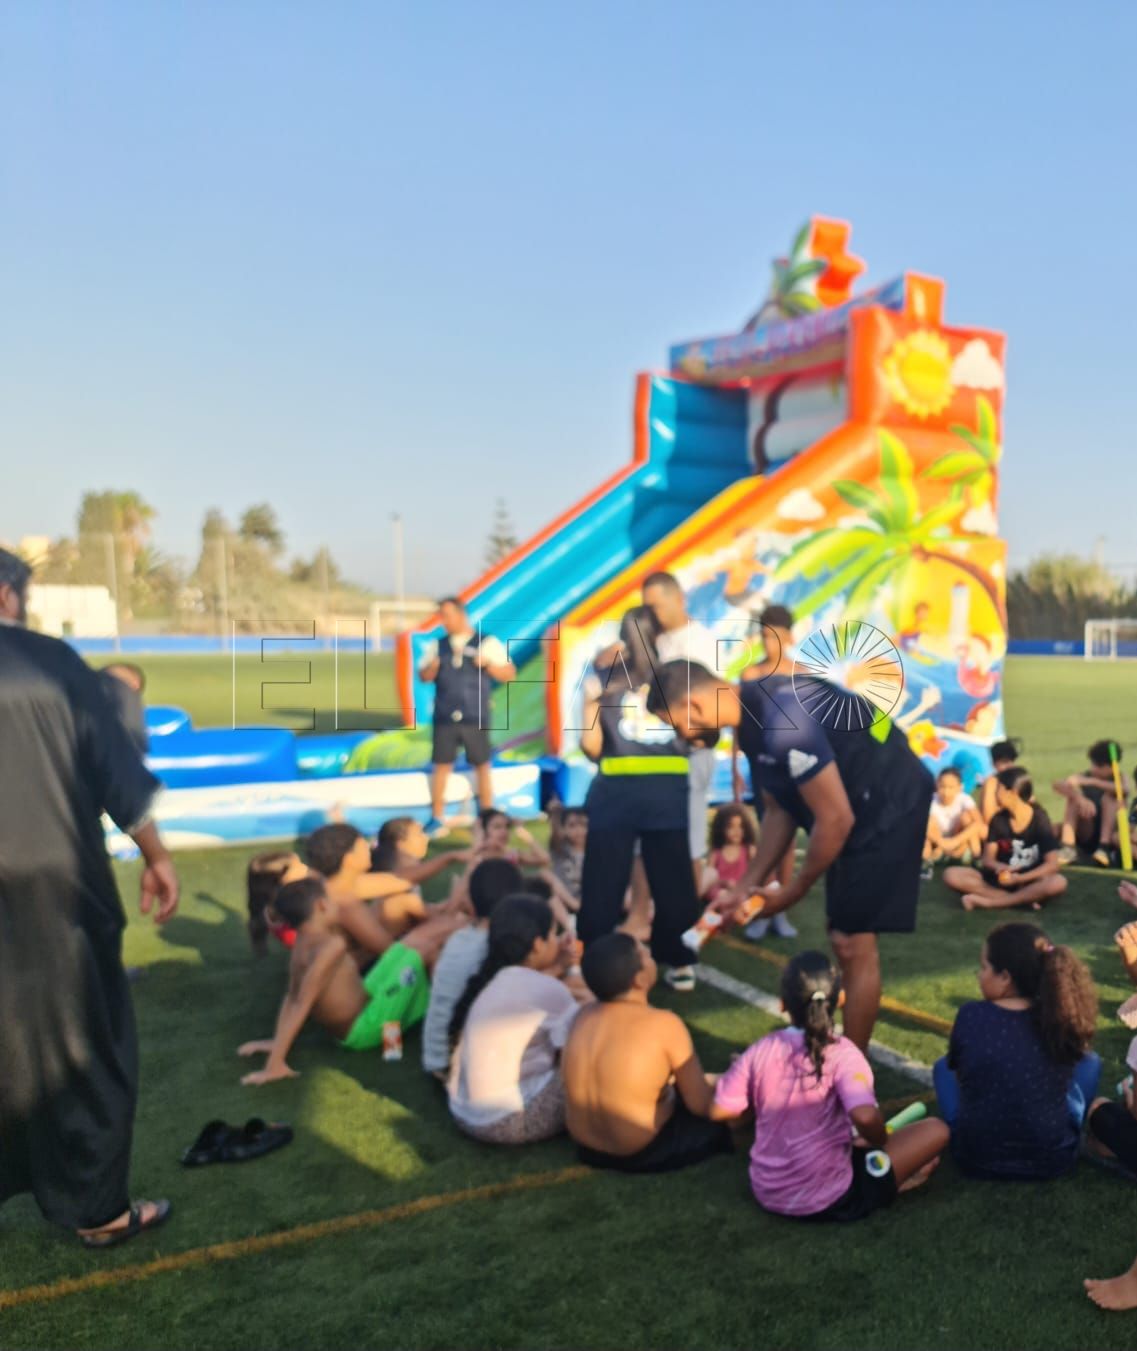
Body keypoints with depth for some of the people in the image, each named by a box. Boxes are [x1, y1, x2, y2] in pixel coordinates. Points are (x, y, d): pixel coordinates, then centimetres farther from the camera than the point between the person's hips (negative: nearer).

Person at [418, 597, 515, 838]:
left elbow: (509, 674, 0)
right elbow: (423, 676, 12)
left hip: (475, 718, -2)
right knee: (441, 765, 3)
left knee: (482, 766, 3)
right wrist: (432, 668, -9)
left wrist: (488, 664, -17)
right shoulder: (438, 645, 10)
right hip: (444, 718, 2)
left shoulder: (488, 643, 0)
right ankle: (436, 820, 11)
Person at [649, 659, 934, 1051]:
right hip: (861, 809, 10)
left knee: (853, 941, -4)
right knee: (845, 939, 16)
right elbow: (780, 811, 10)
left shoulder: (782, 720, -30)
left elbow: (835, 819, -25)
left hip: (889, 805, -10)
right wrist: (747, 886, 7)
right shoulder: (753, 717, 2)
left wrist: (791, 893, -12)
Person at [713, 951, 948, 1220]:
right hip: (827, 1200, -4)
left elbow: (720, 1111, -1)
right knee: (936, 1131, 2)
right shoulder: (841, 1053, -17)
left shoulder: (758, 1051, -5)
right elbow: (865, 1117, -32)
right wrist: (879, 1142, -10)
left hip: (766, 1193, 4)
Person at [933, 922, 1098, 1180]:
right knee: (1090, 1062, 20)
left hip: (976, 1158, 0)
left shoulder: (970, 1016, -15)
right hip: (1053, 1158, 1)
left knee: (943, 1066, 25)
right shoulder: (1062, 1018, -11)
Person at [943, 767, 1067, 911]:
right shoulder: (998, 819, 1)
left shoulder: (1039, 819, -8)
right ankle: (1023, 899, -27)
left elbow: (1052, 864, -15)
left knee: (1058, 882, -36)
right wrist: (999, 867, -25)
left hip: (1029, 881, -3)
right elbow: (988, 859, -2)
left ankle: (989, 902, -31)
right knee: (951, 874, -21)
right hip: (1002, 879, 3)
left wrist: (1019, 878, -26)